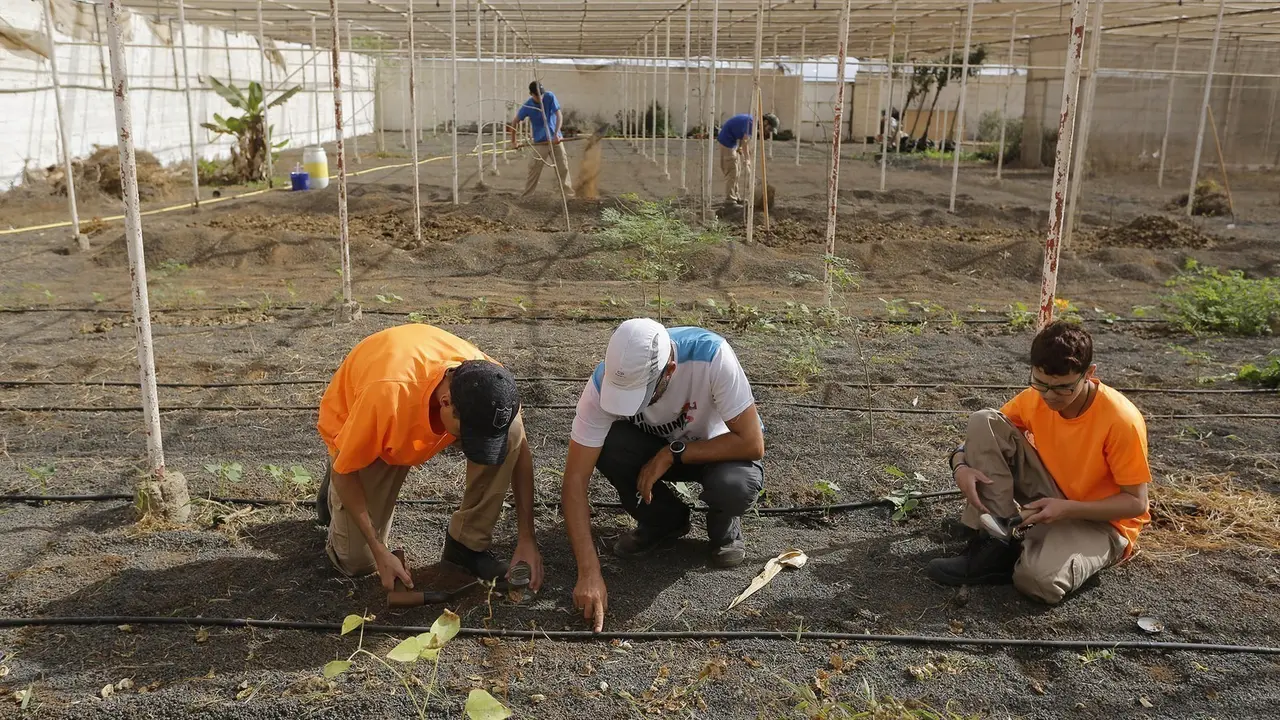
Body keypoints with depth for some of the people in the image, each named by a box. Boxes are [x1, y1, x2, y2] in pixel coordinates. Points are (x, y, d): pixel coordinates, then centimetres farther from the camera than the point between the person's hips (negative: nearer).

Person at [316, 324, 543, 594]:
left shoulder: (487, 382, -31)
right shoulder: (389, 394, -44)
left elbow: (519, 449, -13)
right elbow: (343, 470, -26)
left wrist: (527, 538, -16)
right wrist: (380, 552, -26)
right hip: (357, 427, -2)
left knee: (511, 433, -27)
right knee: (358, 562, -6)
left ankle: (468, 544, -9)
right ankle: (336, 495, 25)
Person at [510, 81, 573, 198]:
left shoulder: (550, 97, -11)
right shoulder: (527, 106, -9)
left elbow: (559, 115, -16)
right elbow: (514, 122, 2)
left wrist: (556, 134, -27)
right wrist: (513, 141, 5)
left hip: (555, 138, 1)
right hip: (540, 142, -1)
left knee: (563, 166, 1)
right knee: (534, 169, -3)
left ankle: (569, 193, 8)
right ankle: (526, 195, 4)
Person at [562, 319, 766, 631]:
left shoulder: (712, 356, -36)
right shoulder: (604, 382, -30)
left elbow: (752, 443, -29)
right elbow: (575, 480, -30)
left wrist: (672, 453, -32)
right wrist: (589, 573, -36)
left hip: (716, 448, -2)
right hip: (656, 446, 3)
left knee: (735, 485, -37)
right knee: (605, 445, -29)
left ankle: (724, 525, 2)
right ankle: (664, 522, -1)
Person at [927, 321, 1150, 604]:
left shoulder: (1121, 420, -24)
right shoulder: (1034, 398, -9)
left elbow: (1136, 503, -17)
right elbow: (981, 437, 1)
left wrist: (1066, 509, -29)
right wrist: (961, 466, -22)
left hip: (1102, 521, -6)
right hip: (1052, 502, 6)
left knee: (1038, 578, -40)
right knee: (985, 421, -16)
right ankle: (997, 546, -14)